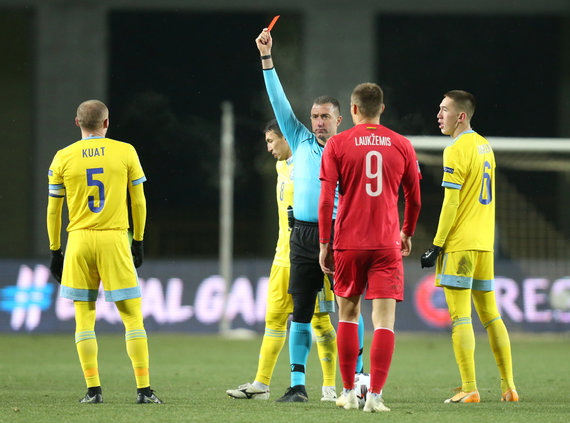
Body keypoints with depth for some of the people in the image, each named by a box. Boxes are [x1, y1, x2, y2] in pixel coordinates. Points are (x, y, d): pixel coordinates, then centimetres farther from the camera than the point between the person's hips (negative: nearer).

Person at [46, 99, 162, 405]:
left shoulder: (63, 158, 3)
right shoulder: (125, 152, 2)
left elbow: (53, 210, 6)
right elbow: (139, 202, 5)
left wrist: (55, 251, 13)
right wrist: (138, 242, 15)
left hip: (79, 241, 1)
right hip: (115, 240, -1)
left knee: (84, 317, 7)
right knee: (132, 315, 2)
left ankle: (93, 389, 2)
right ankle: (143, 388, -2)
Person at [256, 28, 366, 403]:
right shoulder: (301, 142, 12)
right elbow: (280, 101, 9)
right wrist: (267, 58, 3)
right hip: (303, 237, 3)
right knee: (301, 311, 0)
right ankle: (298, 384, 1)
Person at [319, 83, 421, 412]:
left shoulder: (337, 145, 0)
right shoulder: (402, 146, 4)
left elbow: (326, 199, -4)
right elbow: (414, 199, 10)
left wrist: (324, 244, 3)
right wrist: (407, 234, 26)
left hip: (348, 244, 0)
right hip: (387, 243, 0)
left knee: (348, 314, 15)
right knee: (384, 319, -3)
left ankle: (349, 392, 18)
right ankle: (375, 395, -14)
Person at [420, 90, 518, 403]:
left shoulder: (456, 150, -12)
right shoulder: (485, 147, 14)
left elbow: (451, 203, -15)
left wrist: (436, 245, -12)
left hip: (459, 244, -8)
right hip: (484, 243, 8)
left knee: (459, 317, -7)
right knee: (490, 315, 13)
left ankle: (469, 389, -11)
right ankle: (508, 386, 12)